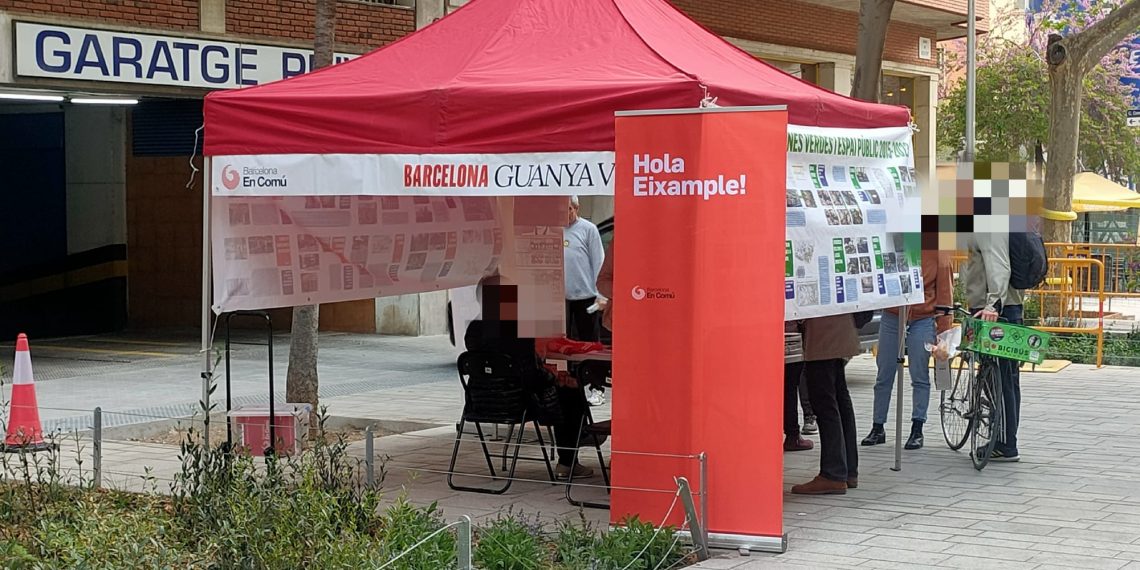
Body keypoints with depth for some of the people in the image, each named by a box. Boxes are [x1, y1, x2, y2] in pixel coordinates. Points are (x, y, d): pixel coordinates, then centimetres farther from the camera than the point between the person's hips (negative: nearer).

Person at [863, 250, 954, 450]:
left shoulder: (937, 251, -4)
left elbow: (945, 287, -3)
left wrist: (943, 327, -6)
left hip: (923, 319, -2)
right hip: (891, 316, 2)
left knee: (920, 377, 1)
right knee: (884, 376, 9)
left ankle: (917, 429, 9)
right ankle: (877, 428, 18)